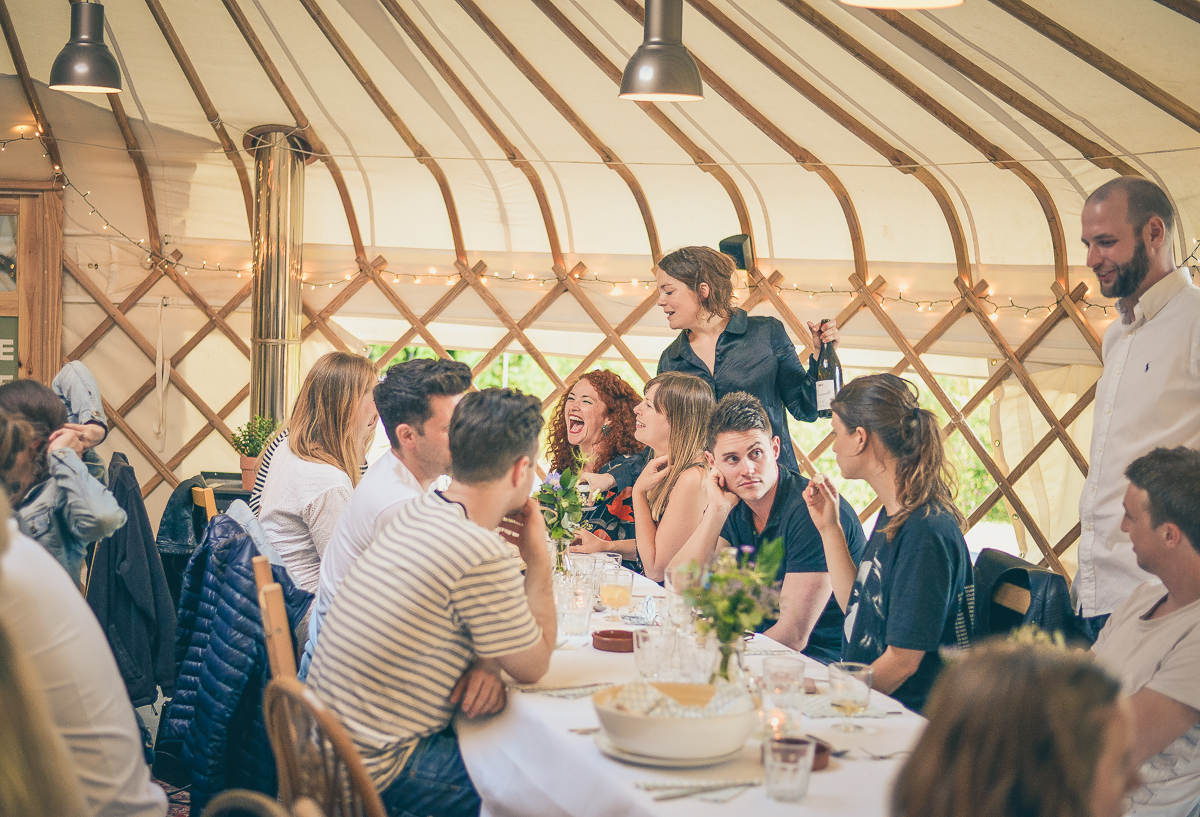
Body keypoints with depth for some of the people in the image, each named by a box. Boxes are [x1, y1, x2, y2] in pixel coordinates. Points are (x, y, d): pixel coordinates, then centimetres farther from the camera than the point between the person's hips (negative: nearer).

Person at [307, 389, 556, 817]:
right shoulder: (482, 556, -25)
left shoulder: (418, 511, 3)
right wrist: (539, 556, -3)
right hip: (373, 771, -9)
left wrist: (484, 664, -5)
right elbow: (533, 667, -8)